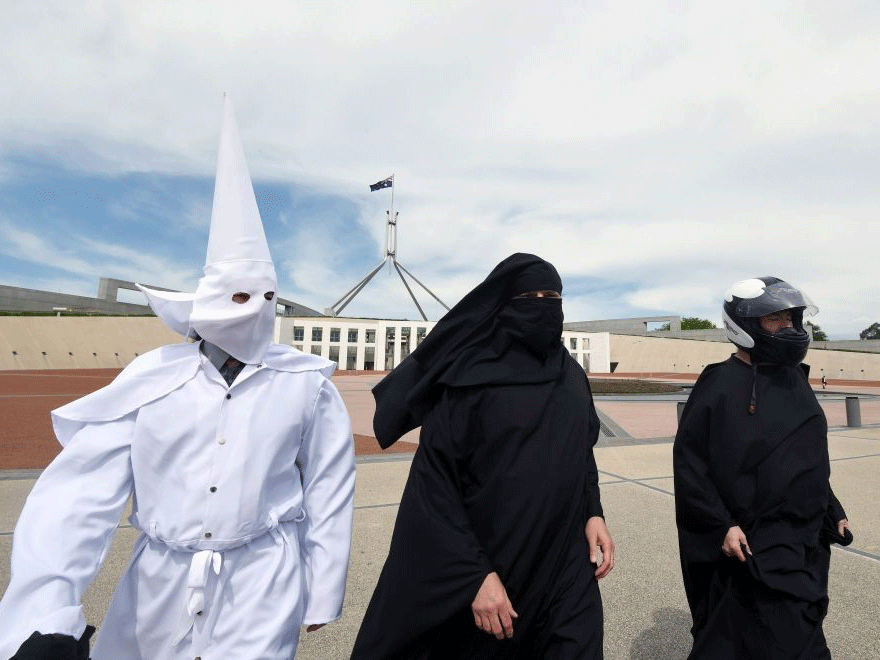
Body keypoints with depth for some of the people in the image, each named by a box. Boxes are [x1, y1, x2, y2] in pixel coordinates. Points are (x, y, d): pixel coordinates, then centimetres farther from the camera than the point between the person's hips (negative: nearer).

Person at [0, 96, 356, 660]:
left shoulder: (308, 384, -10)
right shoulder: (153, 376, -7)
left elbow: (329, 493, -3)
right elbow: (79, 491, -8)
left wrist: (322, 594, 5)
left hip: (262, 588, -2)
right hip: (158, 585, 3)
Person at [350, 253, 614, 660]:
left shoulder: (572, 377, 2)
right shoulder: (470, 376, -16)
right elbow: (434, 480, -17)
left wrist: (592, 513, 0)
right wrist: (474, 573, -18)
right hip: (489, 561, -4)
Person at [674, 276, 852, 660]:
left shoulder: (794, 378, 7)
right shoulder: (722, 384, -17)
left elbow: (810, 461, 17)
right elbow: (688, 462, -18)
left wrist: (832, 512, 18)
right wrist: (721, 525, -20)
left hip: (807, 543, 8)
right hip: (755, 549, -8)